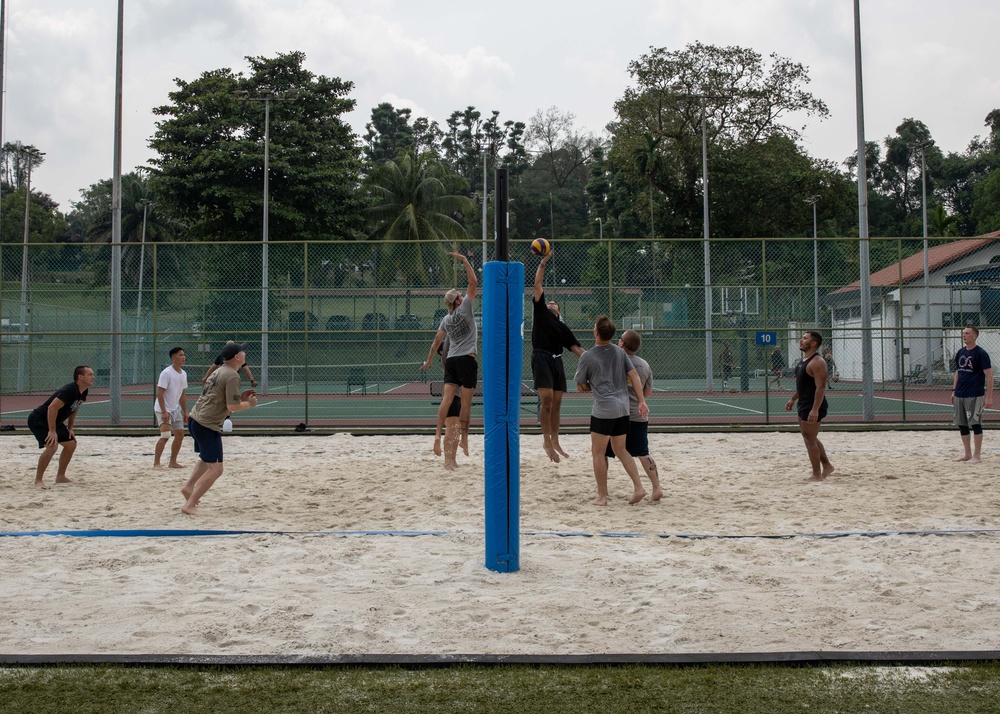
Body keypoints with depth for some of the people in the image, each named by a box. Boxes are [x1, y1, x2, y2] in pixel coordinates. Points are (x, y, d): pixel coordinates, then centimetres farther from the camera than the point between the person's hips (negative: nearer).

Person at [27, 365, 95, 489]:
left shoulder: (83, 392, 1)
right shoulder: (69, 390, -28)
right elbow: (52, 408, -33)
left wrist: (70, 429, 11)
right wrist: (52, 431, -29)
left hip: (54, 421, 10)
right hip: (38, 419, -10)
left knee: (71, 444, 11)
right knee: (52, 446, -25)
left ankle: (60, 477, 23)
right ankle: (38, 481, -13)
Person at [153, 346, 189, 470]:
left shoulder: (183, 374, 7)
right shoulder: (166, 373, -17)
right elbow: (159, 393, -20)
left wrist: (185, 412, 13)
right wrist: (163, 412, -24)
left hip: (175, 409, 8)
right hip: (163, 410, -8)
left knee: (180, 435, 8)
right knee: (165, 435, -19)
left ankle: (172, 462, 19)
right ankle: (156, 463, -9)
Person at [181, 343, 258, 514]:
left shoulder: (220, 371, 15)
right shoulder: (232, 376, -14)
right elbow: (232, 407, -18)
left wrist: (243, 398, 16)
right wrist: (249, 404, -1)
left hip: (195, 419, 10)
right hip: (207, 426, -10)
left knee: (207, 460, 31)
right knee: (215, 469, -6)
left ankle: (189, 487, 33)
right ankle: (189, 505, -7)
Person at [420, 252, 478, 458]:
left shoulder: (446, 320, 10)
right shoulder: (464, 309, -5)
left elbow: (436, 342, 13)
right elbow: (473, 282, -8)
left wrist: (429, 360, 23)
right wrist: (465, 260, -4)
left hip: (451, 360, 5)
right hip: (466, 360, -5)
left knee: (447, 399, -3)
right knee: (466, 403, 0)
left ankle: (438, 434, -16)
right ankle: (463, 438, 3)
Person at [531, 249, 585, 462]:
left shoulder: (562, 327, 21)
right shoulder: (540, 313, 12)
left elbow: (575, 347, 15)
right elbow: (537, 285, 8)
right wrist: (543, 262, 6)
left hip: (557, 361, 5)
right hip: (541, 358, -5)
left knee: (556, 402, 5)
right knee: (546, 399, -12)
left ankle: (555, 441, 13)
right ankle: (546, 441, -7)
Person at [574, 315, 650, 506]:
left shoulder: (588, 357, -6)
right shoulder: (620, 352, 8)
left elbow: (581, 387, 4)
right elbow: (634, 376, 4)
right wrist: (641, 401, 3)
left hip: (603, 409, -6)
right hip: (623, 408, 6)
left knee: (598, 452, 5)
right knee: (620, 450, 18)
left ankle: (602, 496, 7)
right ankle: (638, 487, 9)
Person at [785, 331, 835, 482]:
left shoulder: (817, 362, -19)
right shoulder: (803, 360, 12)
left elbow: (821, 387, -25)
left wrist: (815, 409, -30)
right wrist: (793, 399, 23)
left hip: (812, 406, -11)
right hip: (804, 404, 11)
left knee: (810, 439, -4)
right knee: (810, 438, 19)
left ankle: (817, 475, 5)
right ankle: (827, 466, 30)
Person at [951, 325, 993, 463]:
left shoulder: (980, 353, -10)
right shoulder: (960, 353, 11)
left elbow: (989, 376, -11)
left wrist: (989, 397, -16)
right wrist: (954, 390, 16)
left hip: (975, 395, -7)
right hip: (960, 395, 7)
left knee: (975, 424, -3)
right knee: (962, 425, 9)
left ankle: (977, 455, 5)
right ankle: (968, 454, 20)